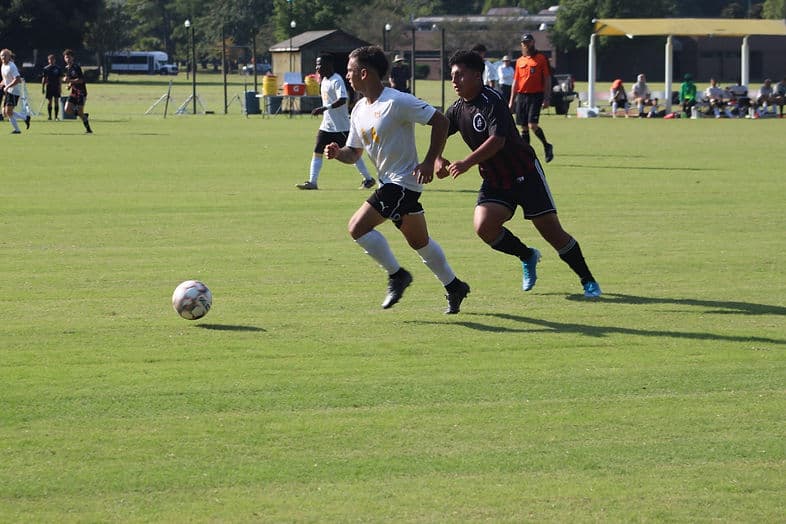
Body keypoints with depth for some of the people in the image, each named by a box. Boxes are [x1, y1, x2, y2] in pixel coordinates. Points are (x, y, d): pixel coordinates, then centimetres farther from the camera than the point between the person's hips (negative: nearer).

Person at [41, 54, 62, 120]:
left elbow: (60, 79, 5)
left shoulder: (58, 68, 3)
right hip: (49, 87, 0)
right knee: (49, 102, 2)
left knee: (56, 102, -2)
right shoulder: (46, 69, 3)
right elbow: (44, 79, 6)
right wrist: (42, 88, 3)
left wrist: (59, 87, 0)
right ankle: (50, 116, 10)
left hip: (56, 87, 0)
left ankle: (56, 116, 1)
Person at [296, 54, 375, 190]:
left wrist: (324, 108, -37)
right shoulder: (325, 80, 10)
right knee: (317, 152, 1)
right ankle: (312, 182, 2)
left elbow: (343, 100, -32)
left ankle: (368, 179, 12)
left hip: (341, 126, -9)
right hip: (326, 126, 9)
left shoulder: (336, 80, -18)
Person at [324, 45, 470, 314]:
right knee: (419, 241, 18)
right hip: (389, 182, 9)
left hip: (403, 180, -9)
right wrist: (338, 153, -7)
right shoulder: (360, 109, 9)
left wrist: (429, 162, -19)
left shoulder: (397, 102, -18)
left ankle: (396, 275, -3)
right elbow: (354, 153, 16)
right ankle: (454, 287, 30)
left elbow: (440, 121, -16)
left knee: (358, 227, -17)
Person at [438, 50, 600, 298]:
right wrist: (438, 159, -12)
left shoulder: (492, 101, -19)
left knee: (552, 231, -7)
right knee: (483, 226, -18)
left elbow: (497, 140, -30)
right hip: (494, 180, 6)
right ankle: (527, 257, 10)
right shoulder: (457, 110, 4)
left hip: (525, 174, -6)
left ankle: (588, 281, 9)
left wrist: (467, 163, -37)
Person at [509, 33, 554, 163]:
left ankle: (546, 146, 5)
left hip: (536, 95, -5)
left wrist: (546, 99, -9)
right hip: (521, 96, 5)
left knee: (532, 125, -16)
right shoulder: (520, 61, 14)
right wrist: (512, 100, 13)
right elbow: (515, 81, 18)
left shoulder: (541, 59, 0)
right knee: (524, 128, 5)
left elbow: (547, 79, -2)